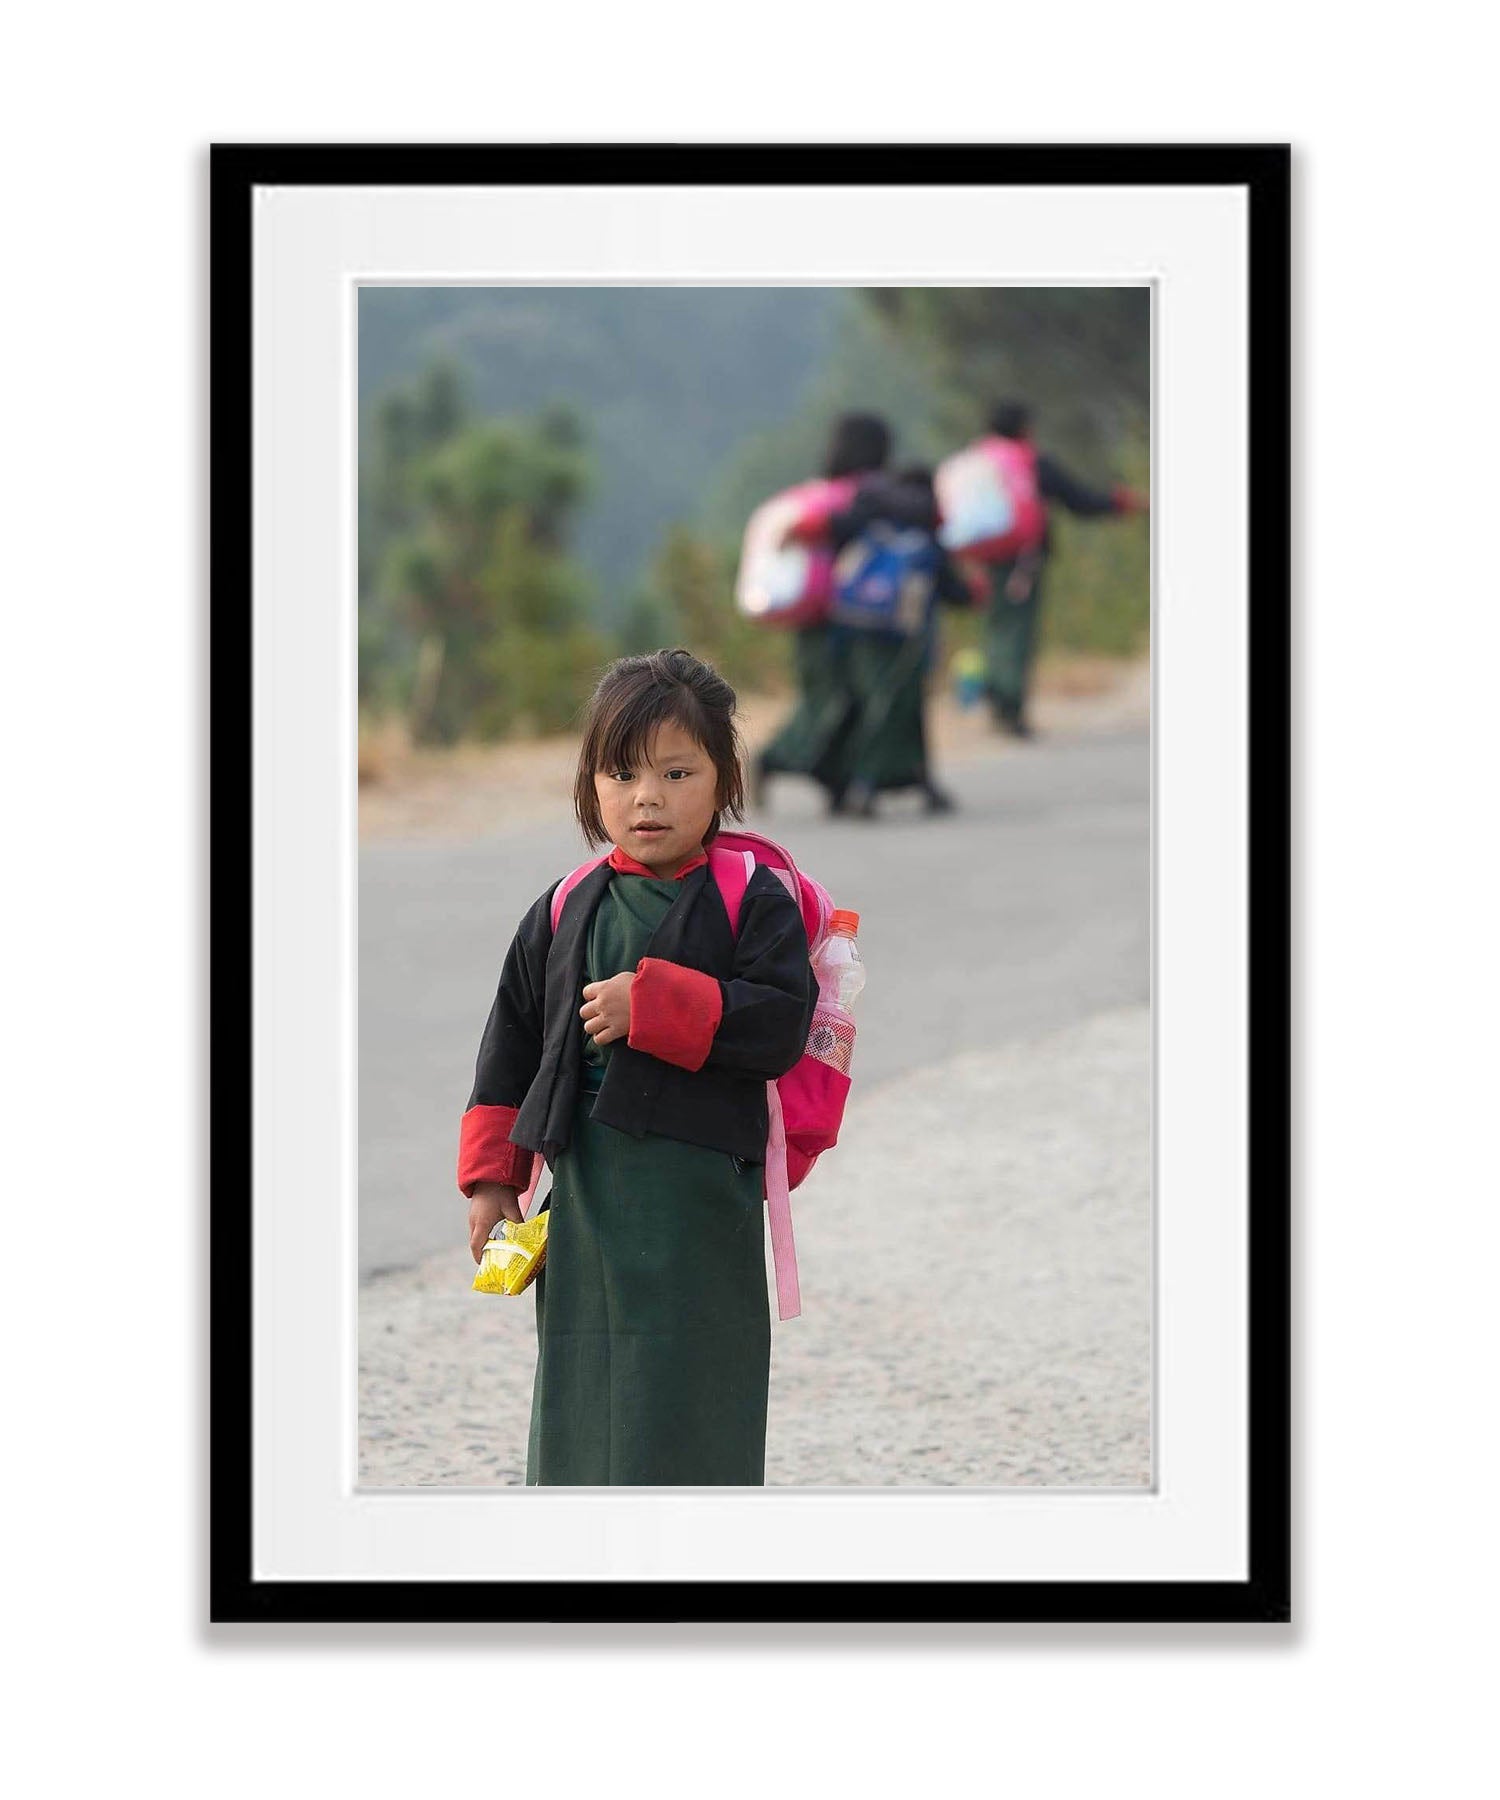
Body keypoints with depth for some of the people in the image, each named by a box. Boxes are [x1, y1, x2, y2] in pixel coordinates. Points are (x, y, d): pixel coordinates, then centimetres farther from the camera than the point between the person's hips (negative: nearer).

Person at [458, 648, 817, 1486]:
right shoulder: (564, 914, 9)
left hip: (700, 1193, -4)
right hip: (585, 1190, 4)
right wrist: (492, 1176, 11)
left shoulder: (754, 901, -4)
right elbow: (514, 1041, 15)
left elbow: (780, 1026, -15)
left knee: (688, 1408, -3)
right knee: (580, 1397, 9)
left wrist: (652, 1003, -20)